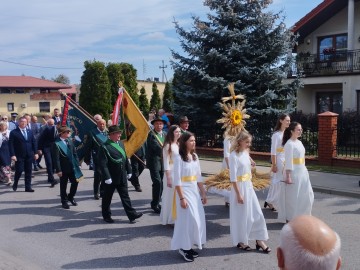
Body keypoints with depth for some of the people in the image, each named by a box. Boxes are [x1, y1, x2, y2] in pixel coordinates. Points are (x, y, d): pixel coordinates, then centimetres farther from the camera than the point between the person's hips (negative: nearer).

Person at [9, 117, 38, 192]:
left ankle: (28, 187, 13)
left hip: (29, 155, 4)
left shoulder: (30, 132, 11)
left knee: (28, 171, 6)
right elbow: (11, 144, -8)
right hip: (19, 156, -4)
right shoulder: (13, 132, -3)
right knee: (19, 171, -5)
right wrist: (13, 155, -16)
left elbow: (34, 142, 11)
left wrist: (35, 153, 5)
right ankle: (15, 184, 21)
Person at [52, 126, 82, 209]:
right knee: (63, 186, 8)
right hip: (64, 169, -6)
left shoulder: (70, 141, 5)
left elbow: (74, 153, 10)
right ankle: (64, 201, 23)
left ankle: (71, 197, 33)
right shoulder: (56, 144, -15)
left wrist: (77, 164, 6)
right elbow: (56, 158, -16)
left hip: (72, 167, 6)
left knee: (75, 182, 10)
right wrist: (58, 170, -17)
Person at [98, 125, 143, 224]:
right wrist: (107, 177, -21)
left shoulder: (121, 143, 6)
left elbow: (125, 158, 13)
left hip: (122, 177, 6)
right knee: (107, 198, 11)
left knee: (125, 196, 9)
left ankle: (131, 215, 12)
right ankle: (106, 216, 27)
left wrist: (128, 171, 12)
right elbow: (103, 164, -19)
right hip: (111, 178, -6)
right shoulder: (104, 147, -17)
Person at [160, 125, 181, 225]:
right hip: (172, 174, -6)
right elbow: (166, 163, -13)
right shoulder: (168, 146, -11)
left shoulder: (179, 145, 9)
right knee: (172, 196, 1)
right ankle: (171, 219, 13)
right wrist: (168, 178, -15)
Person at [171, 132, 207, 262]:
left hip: (195, 191, 7)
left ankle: (189, 246, 21)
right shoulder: (178, 158, -13)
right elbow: (177, 181, -15)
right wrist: (181, 198, -19)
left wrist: (203, 193, 11)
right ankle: (184, 247, 11)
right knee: (188, 219, -4)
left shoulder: (195, 156, 7)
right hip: (184, 191, -7)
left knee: (198, 219, 8)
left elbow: (199, 177, 13)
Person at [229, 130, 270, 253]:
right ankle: (240, 241, 22)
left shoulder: (246, 153, 8)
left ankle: (259, 240, 18)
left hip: (249, 187, 8)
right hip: (240, 187, -8)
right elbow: (233, 177, -18)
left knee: (257, 213, 7)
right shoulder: (234, 155, -17)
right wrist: (238, 194, -19)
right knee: (241, 216, 5)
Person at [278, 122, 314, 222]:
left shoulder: (299, 143, 11)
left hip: (302, 173, 9)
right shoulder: (289, 144, -15)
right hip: (293, 173, -9)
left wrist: (304, 171, 18)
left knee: (307, 195, 12)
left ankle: (301, 215, 27)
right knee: (292, 197, 2)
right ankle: (290, 218, 16)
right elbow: (288, 162, -18)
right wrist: (288, 176, -20)